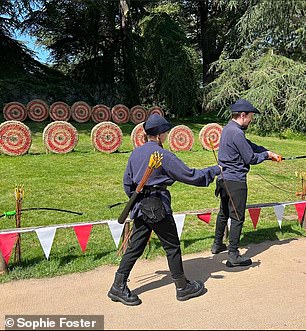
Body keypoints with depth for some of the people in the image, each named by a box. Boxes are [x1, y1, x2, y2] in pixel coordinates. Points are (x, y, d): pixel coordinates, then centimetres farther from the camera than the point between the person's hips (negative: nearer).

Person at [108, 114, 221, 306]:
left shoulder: (136, 153, 7)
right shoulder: (164, 155, -14)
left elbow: (127, 181, 14)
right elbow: (190, 176, -11)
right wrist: (215, 170, 1)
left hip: (140, 206, 7)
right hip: (158, 207, -7)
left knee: (135, 246, 13)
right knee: (172, 246, 7)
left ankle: (119, 287, 16)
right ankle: (183, 287, 22)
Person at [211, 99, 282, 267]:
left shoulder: (228, 129, 11)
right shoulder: (236, 133, -20)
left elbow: (250, 145, 12)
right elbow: (250, 158, -15)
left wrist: (269, 153, 6)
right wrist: (266, 155, 1)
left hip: (225, 178, 10)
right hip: (235, 181, -10)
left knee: (224, 213, 21)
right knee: (237, 217, -1)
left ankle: (217, 245, 35)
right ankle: (233, 255, 6)